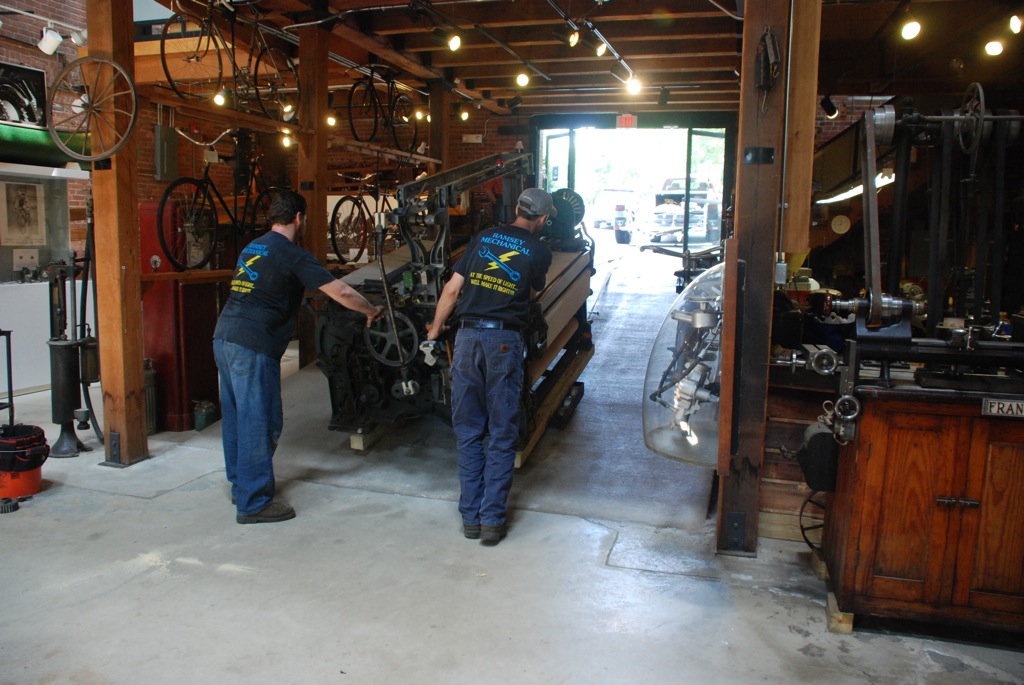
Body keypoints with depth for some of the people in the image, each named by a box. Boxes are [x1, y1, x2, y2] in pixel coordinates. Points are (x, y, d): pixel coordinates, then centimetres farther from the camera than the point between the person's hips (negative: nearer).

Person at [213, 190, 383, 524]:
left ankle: (240, 485, 31)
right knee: (260, 423, -2)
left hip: (224, 336, 9)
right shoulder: (292, 255, -8)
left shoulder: (252, 248, 18)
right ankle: (253, 503, 4)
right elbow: (341, 292, -11)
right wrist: (371, 311, 5)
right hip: (252, 345, -9)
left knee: (236, 417, 18)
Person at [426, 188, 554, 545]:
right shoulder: (539, 252, 4)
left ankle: (471, 516, 16)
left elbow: (452, 289, 7)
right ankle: (492, 519, 8)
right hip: (505, 341, -2)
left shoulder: (483, 238, 10)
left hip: (468, 337, 2)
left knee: (468, 433, 11)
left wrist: (435, 329, 19)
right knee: (502, 436, 7)